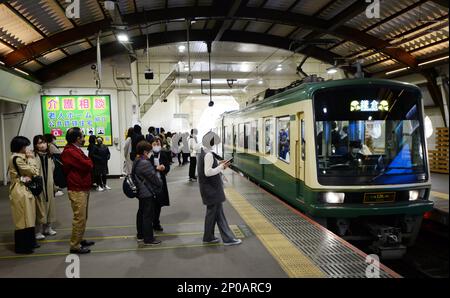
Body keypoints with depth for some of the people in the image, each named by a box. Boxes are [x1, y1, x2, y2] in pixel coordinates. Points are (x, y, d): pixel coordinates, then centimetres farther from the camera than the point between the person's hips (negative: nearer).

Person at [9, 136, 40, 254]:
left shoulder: (21, 157, 14)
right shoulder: (16, 158, -17)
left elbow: (35, 173, 12)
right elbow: (32, 171, -14)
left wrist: (29, 176, -7)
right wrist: (31, 158, -6)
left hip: (26, 189, 10)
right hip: (20, 190, -10)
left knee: (27, 218, 15)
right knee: (22, 219, -2)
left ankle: (29, 242, 24)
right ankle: (21, 246, 7)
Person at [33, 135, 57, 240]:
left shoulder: (49, 156, 11)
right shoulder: (33, 156, -11)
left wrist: (54, 184, 15)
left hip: (49, 185, 7)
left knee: (49, 206, 14)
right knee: (39, 207, -2)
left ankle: (47, 228, 27)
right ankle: (38, 231, 9)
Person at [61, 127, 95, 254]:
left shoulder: (76, 150, 17)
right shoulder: (70, 152, -18)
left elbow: (88, 165, 14)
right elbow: (88, 165, -21)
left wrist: (88, 163, -7)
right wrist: (89, 162, 0)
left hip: (83, 188, 10)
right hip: (77, 190, -10)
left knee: (83, 217, 18)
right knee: (79, 218, -5)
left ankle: (79, 240, 30)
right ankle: (75, 245, 4)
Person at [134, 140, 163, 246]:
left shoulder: (137, 161, 9)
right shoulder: (145, 163, -24)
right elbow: (153, 177, -19)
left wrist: (156, 169, 6)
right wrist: (160, 183, -3)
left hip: (141, 192, 11)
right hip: (148, 193, -11)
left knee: (141, 213, 18)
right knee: (148, 215, -3)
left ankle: (140, 235, 30)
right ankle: (148, 239, 5)